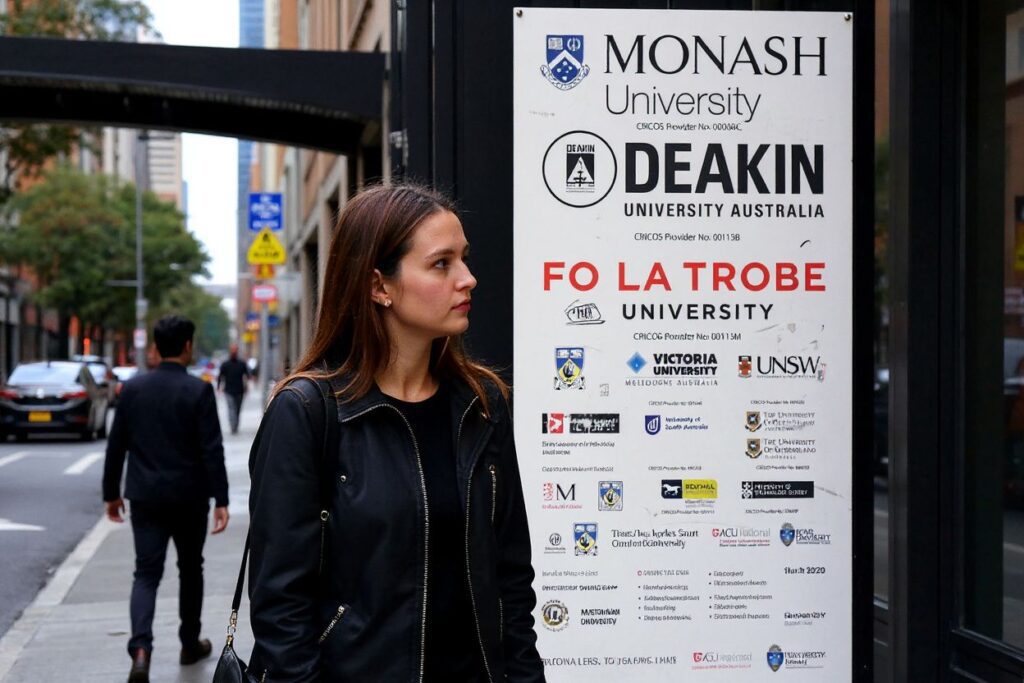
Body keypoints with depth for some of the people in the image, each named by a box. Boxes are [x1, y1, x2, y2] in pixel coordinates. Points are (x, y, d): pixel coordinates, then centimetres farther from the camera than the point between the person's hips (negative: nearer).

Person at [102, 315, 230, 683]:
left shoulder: (133, 388, 1)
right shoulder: (198, 391, -10)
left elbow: (116, 445, 5)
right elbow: (212, 449, -13)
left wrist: (111, 493, 14)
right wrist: (220, 500, -10)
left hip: (145, 497, 2)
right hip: (189, 497, -2)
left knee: (147, 573, 1)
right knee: (190, 570, 16)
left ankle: (141, 649, -19)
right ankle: (190, 644, 28)